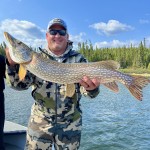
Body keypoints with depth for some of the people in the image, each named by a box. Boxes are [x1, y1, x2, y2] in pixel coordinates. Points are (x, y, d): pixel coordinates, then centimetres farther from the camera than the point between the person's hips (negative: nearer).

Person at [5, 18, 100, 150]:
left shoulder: (78, 59, -2)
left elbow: (86, 89, -9)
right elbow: (20, 84, -6)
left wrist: (92, 88, -33)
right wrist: (13, 64, -24)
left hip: (70, 123, 0)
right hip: (40, 121, 0)